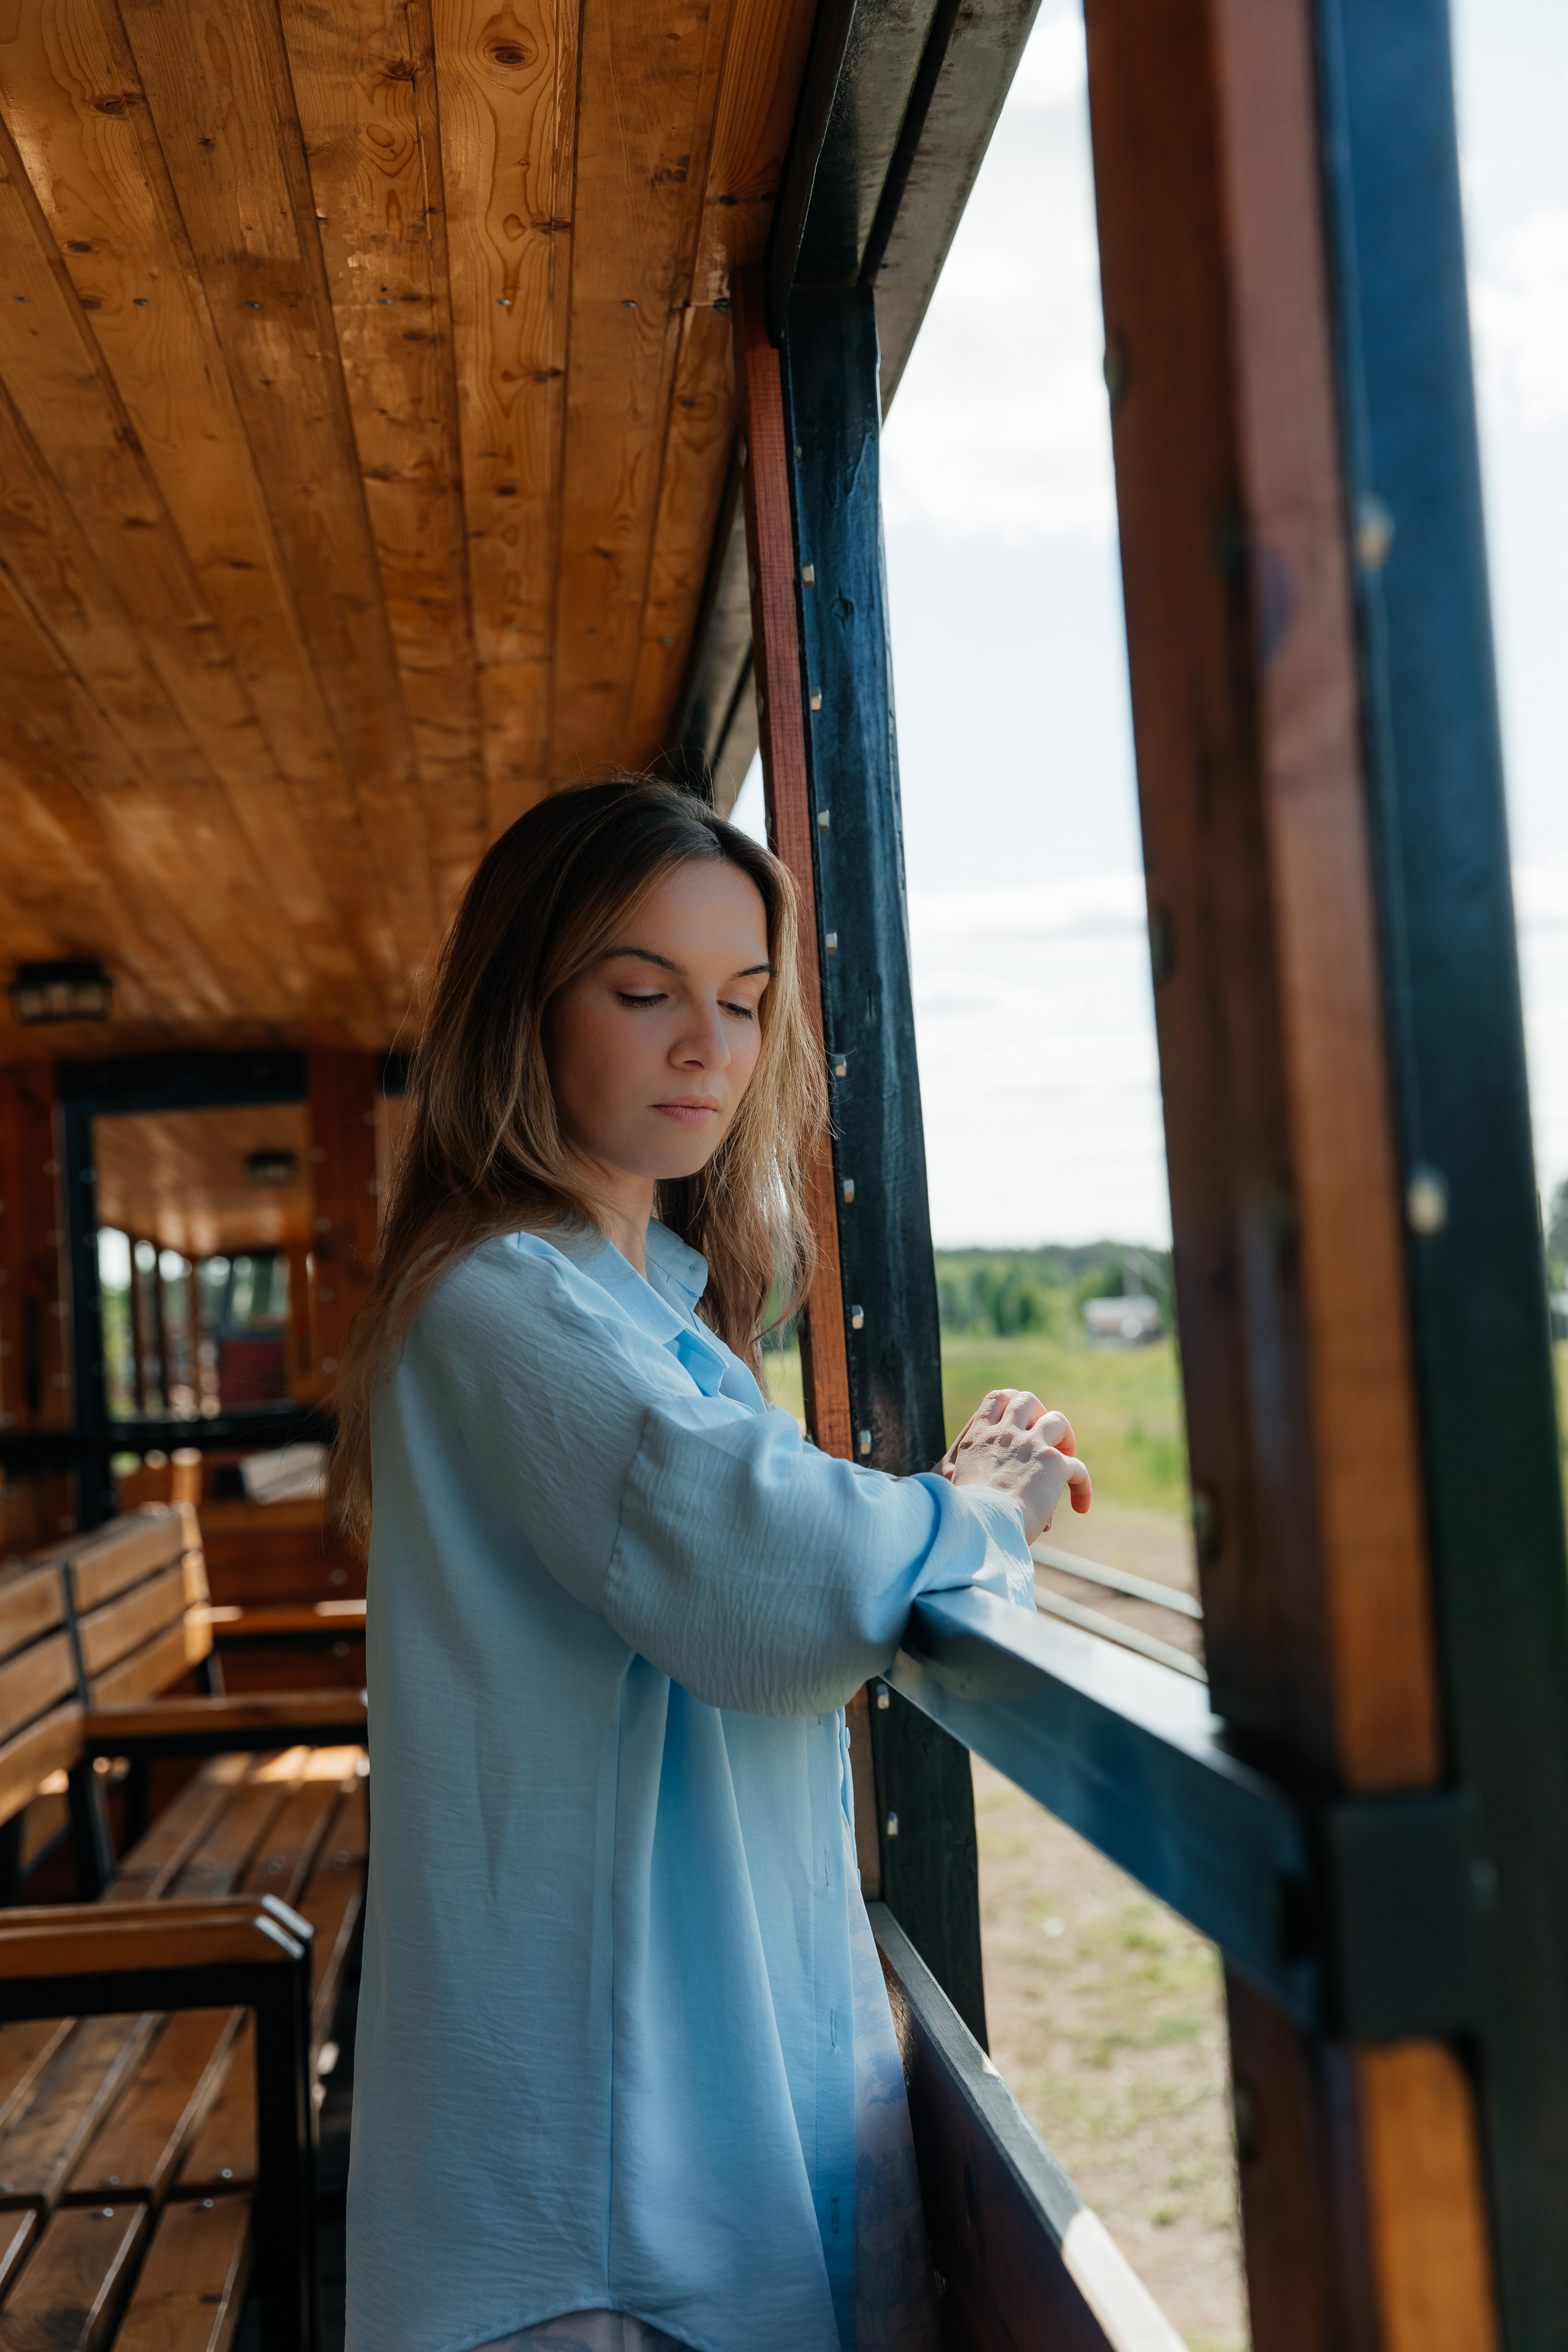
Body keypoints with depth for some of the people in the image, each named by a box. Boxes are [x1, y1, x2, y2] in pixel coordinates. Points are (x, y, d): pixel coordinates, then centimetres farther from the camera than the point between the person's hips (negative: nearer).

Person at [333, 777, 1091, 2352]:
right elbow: (787, 1585, -31)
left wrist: (945, 1497, -1)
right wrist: (977, 1520, -11)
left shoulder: (656, 1302, 13)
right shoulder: (505, 1303, -19)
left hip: (746, 2033, 9)